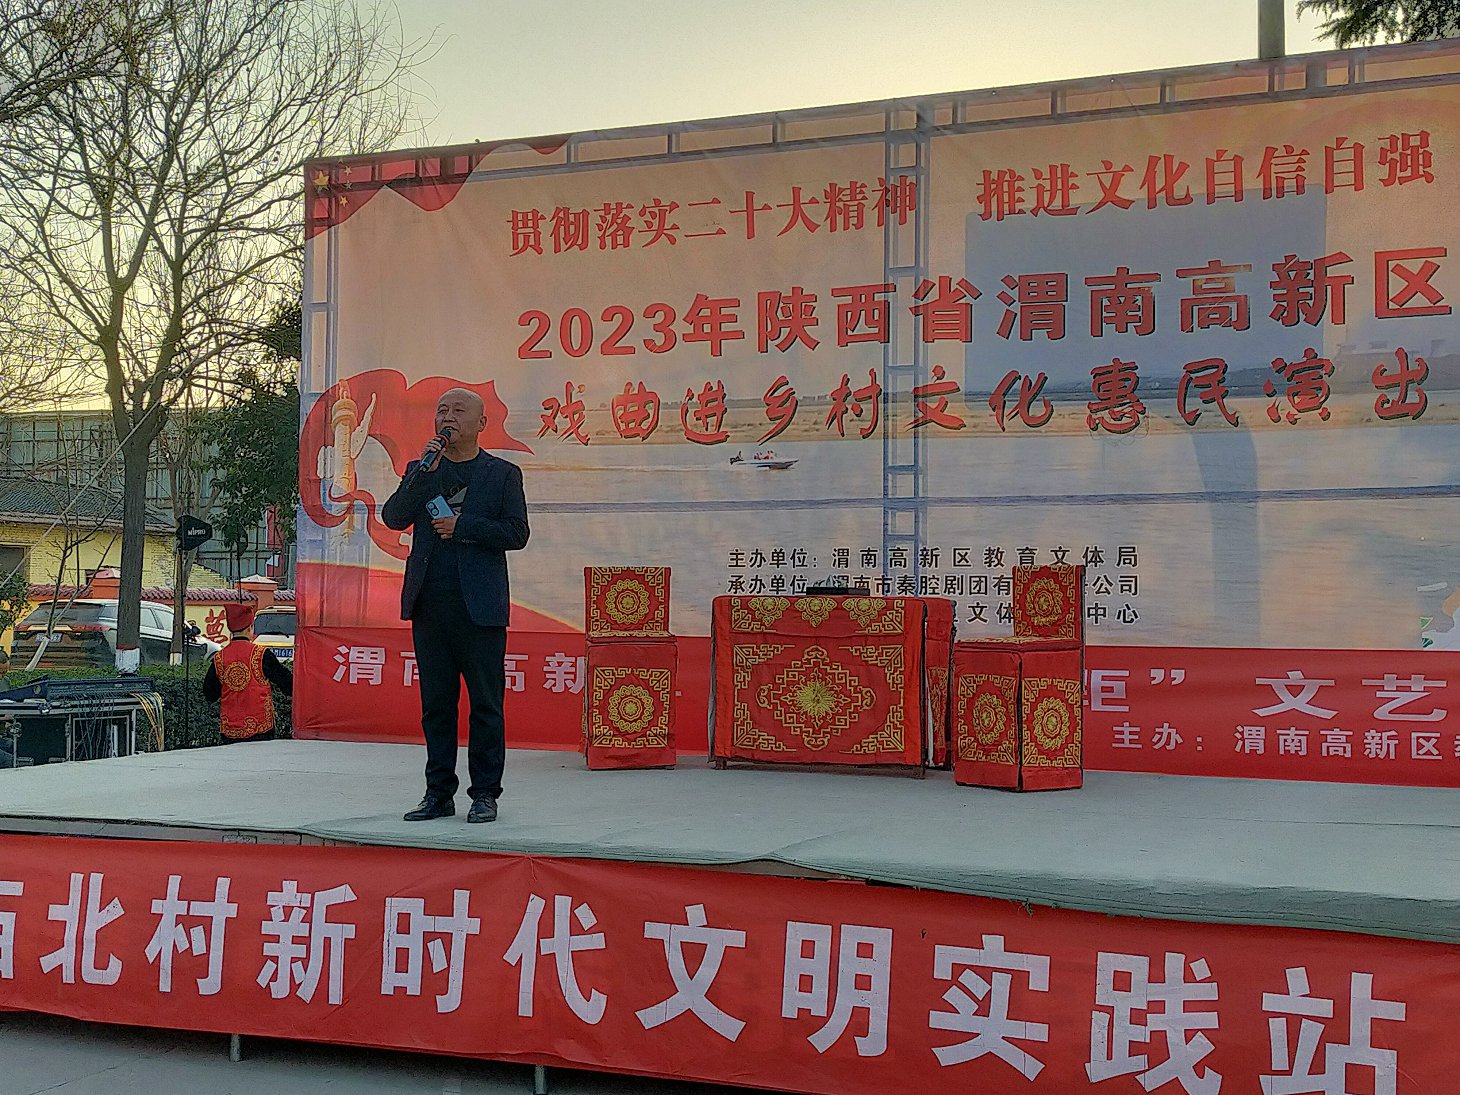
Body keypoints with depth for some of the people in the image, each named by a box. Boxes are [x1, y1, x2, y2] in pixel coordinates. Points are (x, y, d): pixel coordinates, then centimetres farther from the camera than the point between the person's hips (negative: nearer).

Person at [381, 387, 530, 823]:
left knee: (486, 704, 0)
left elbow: (516, 533, -2)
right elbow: (393, 517, 0)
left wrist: (462, 526, -11)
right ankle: (439, 793, 15)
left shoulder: (503, 473, 6)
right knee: (436, 704, 8)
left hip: (480, 606, -3)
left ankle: (484, 794, 8)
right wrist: (426, 470, -8)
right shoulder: (420, 471, 15)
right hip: (429, 604, 3)